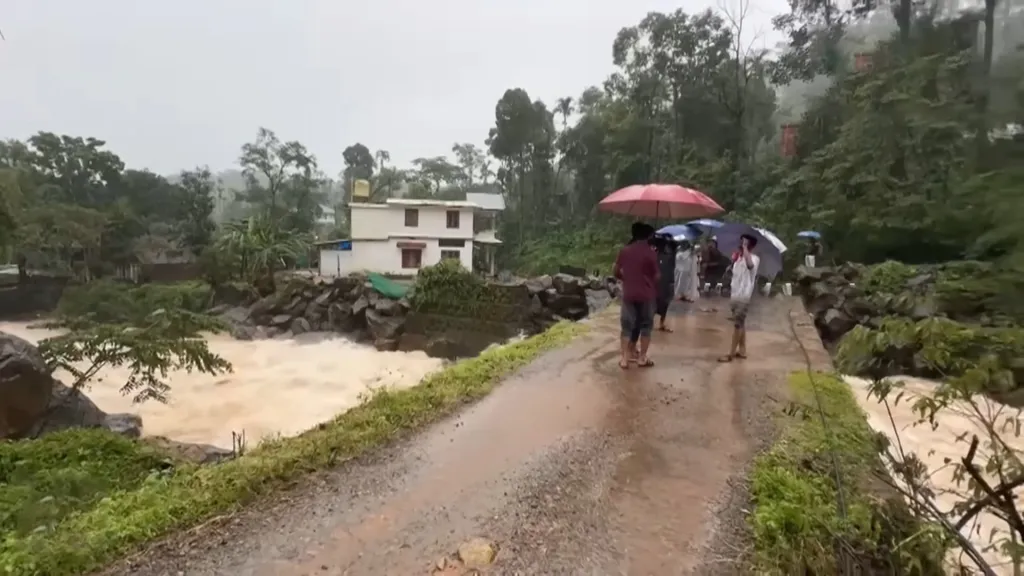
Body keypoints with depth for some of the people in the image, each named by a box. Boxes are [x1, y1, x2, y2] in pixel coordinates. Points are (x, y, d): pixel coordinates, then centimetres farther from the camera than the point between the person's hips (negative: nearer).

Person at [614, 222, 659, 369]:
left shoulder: (624, 251, 1)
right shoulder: (650, 253, -8)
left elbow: (616, 272, 7)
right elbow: (656, 276, -4)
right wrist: (654, 289, 15)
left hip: (629, 294, 3)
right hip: (646, 295, -2)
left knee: (627, 326, 8)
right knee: (645, 326, 10)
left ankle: (624, 358, 7)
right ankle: (642, 357, 14)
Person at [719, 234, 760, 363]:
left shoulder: (754, 258, -11)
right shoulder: (737, 257, 11)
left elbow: (750, 265, -34)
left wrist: (745, 248, -28)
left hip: (744, 296, -7)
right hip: (735, 294, 7)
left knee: (738, 324, -5)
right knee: (740, 323, 14)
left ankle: (731, 353, -1)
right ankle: (742, 350, 22)